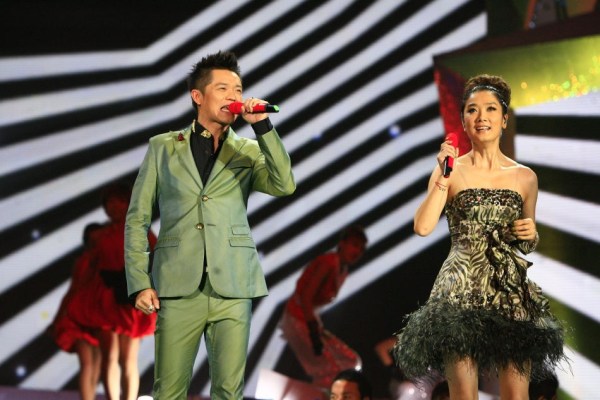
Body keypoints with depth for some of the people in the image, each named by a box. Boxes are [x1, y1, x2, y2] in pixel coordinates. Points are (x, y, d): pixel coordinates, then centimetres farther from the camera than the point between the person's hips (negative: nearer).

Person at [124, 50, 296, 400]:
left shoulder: (249, 151, 13)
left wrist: (262, 125, -9)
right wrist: (140, 283, -1)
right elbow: (138, 218, 8)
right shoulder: (163, 147, 10)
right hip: (179, 286, -1)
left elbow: (285, 185, -7)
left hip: (232, 287, 1)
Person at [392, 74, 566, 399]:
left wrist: (530, 235, 0)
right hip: (461, 288, -2)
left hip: (511, 289, 2)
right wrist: (444, 178, -14)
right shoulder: (451, 170, 3)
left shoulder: (525, 177, 10)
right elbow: (423, 227, -11)